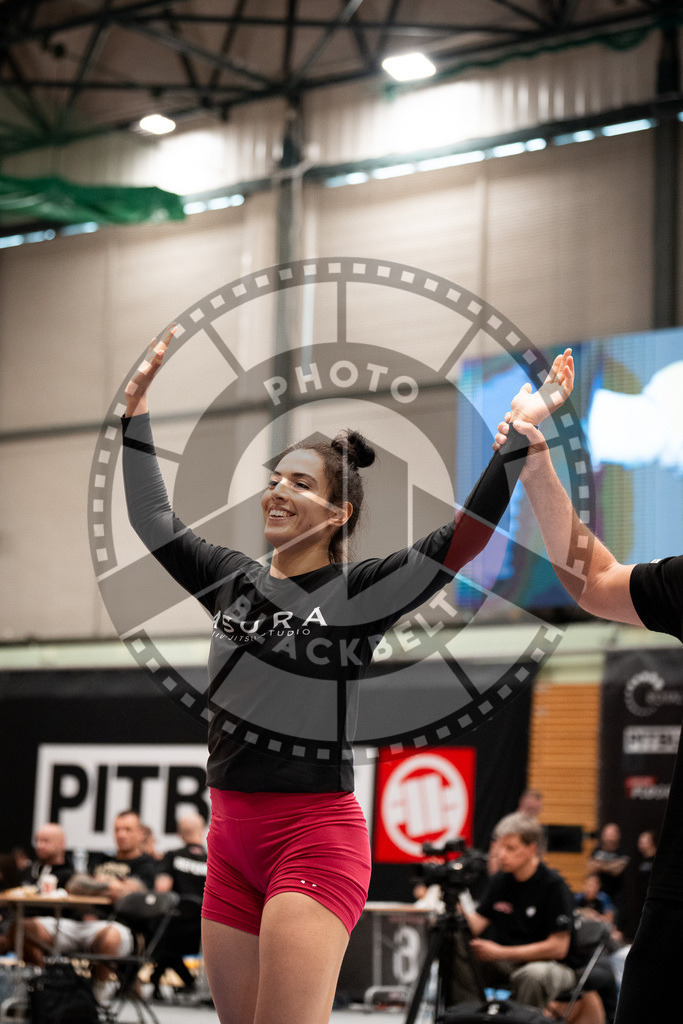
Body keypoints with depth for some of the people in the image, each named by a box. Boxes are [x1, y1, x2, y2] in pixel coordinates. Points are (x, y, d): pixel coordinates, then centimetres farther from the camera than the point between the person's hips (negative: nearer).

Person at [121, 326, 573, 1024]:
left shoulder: (356, 592, -6)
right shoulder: (234, 582, 10)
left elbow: (466, 534, -13)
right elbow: (154, 521, 20)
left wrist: (522, 433, -17)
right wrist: (137, 414, 19)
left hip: (314, 837, -6)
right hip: (231, 841, 6)